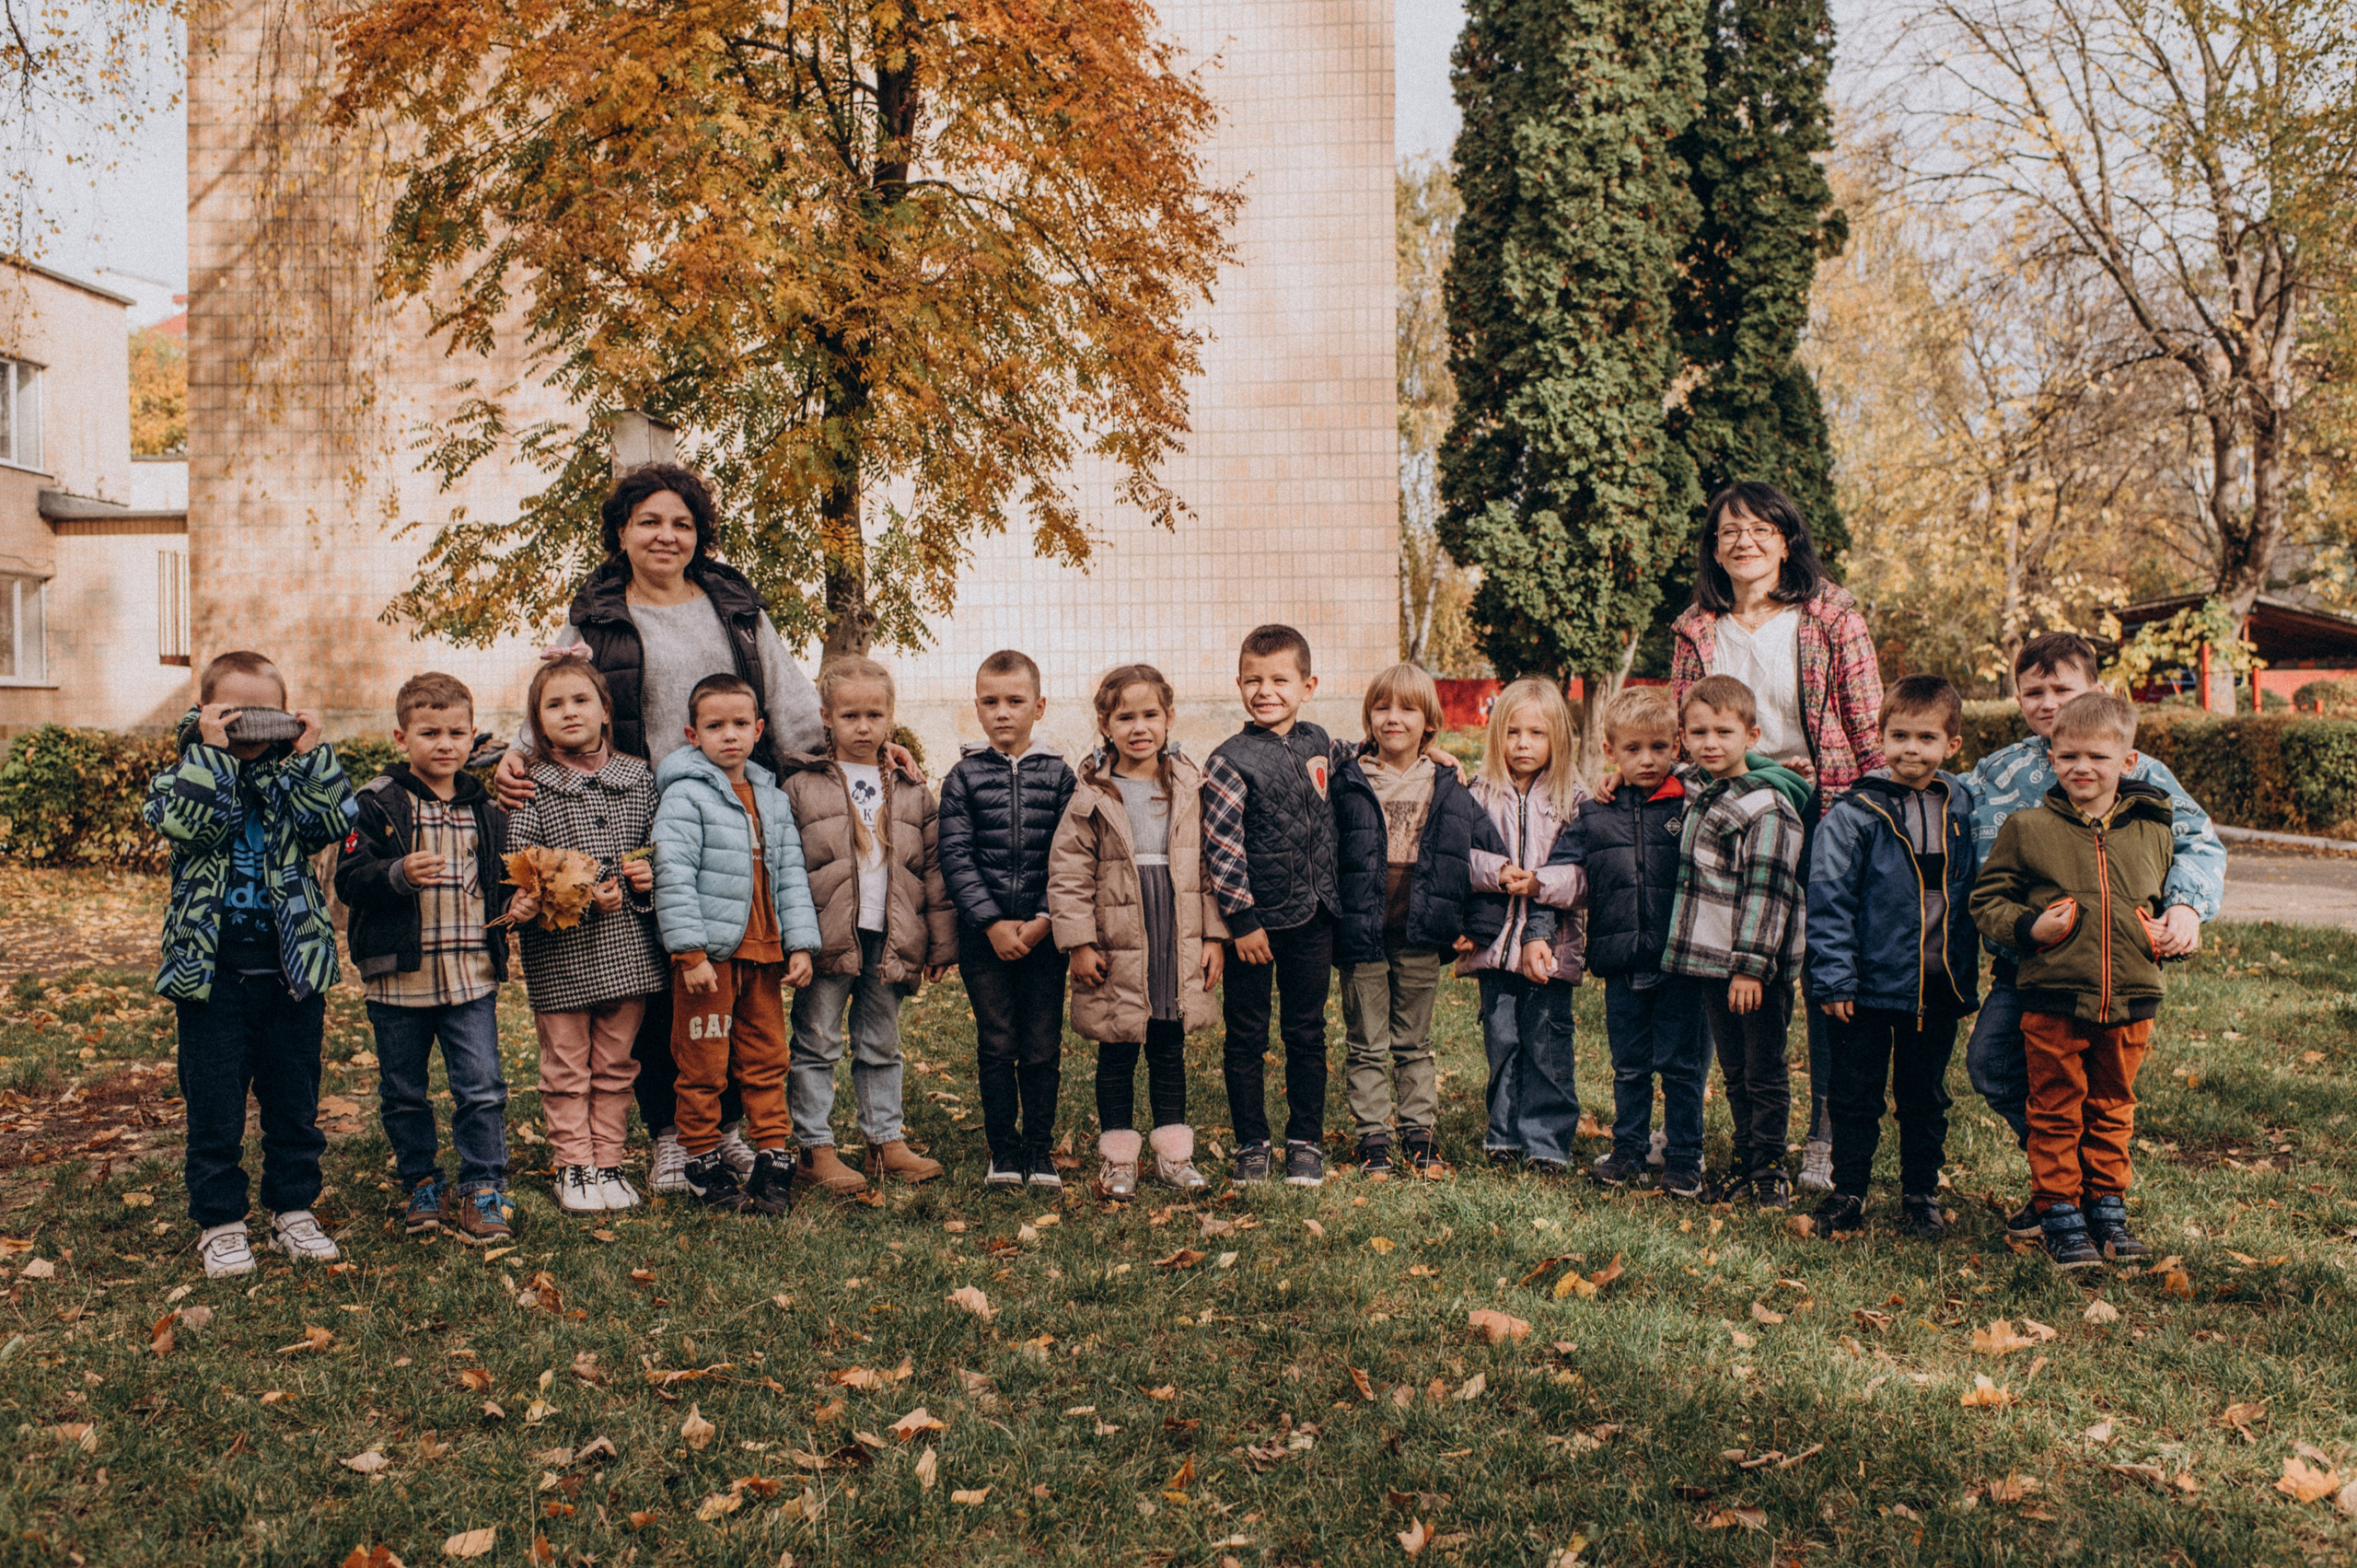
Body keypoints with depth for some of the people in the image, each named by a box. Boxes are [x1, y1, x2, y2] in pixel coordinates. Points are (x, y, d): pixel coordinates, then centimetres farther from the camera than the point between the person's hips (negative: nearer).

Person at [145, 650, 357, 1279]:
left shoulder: (296, 780, 6)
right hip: (212, 973, -2)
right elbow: (186, 823, -21)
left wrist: (313, 754, -14)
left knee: (295, 1102, 13)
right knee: (214, 1108, 6)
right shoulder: (185, 776, 0)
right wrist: (210, 752, -22)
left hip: (292, 971, 2)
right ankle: (219, 1222, 19)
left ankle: (294, 1210, 27)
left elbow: (335, 822, -11)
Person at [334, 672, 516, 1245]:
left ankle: (482, 1187, 11)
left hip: (472, 976, 2)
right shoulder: (379, 805, -4)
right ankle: (421, 1183, 28)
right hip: (399, 977, -1)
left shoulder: (486, 810, 7)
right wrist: (399, 874, -29)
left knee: (482, 1088, -2)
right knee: (403, 1093, 11)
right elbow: (348, 879, -12)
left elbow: (501, 880, 19)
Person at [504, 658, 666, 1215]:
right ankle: (573, 1167, 18)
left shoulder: (639, 778, 6)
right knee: (566, 1068, 6)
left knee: (615, 1065, 11)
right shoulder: (532, 790, -4)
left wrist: (651, 874, -5)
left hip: (628, 949, 3)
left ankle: (607, 1163, 22)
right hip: (560, 955, -2)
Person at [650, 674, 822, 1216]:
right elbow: (672, 877, -14)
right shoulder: (686, 795, -7)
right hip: (709, 952, -6)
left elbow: (790, 875, 14)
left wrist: (800, 943, 5)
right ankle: (703, 1162, 16)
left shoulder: (773, 799, 12)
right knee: (703, 1066, 3)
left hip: (763, 953, 6)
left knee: (767, 1059, 10)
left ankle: (773, 1158, 18)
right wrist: (690, 953, -19)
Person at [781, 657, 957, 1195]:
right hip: (826, 938, -3)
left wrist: (942, 943, 7)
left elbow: (933, 870, 10)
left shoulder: (911, 791, 9)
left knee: (882, 1045, 13)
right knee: (817, 1044, 3)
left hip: (890, 939, 3)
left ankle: (886, 1141, 22)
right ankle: (815, 1148, 11)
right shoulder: (802, 786, -1)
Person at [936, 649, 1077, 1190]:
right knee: (996, 1044, 5)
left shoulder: (1058, 774, 2)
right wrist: (992, 922, -11)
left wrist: (1044, 919, -11)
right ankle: (1003, 1148, 17)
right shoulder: (964, 777, 2)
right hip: (985, 935, 0)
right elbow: (956, 857, -3)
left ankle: (1040, 1148, 17)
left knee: (1043, 1045, 5)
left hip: (1045, 932, 0)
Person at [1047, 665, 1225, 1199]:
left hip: (1178, 949, 2)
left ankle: (1173, 1153, 25)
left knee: (1169, 1052, 14)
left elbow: (1210, 867, 6)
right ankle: (1118, 1156, 20)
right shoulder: (1093, 796, -6)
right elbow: (1068, 874, -5)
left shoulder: (1190, 788, 2)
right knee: (1117, 1055, 8)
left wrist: (1214, 935, 3)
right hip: (1116, 954, -2)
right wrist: (1079, 943, -10)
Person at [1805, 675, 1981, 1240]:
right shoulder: (1854, 814, -10)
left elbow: (1973, 894, 13)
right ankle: (1847, 1193, 20)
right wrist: (1834, 980, -14)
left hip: (1939, 988, 3)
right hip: (1871, 984, -3)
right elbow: (1829, 901, -10)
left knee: (1926, 1098, 15)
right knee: (1856, 1097, 7)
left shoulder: (1962, 808, 3)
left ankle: (1921, 1194, 28)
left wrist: (1967, 976, 11)